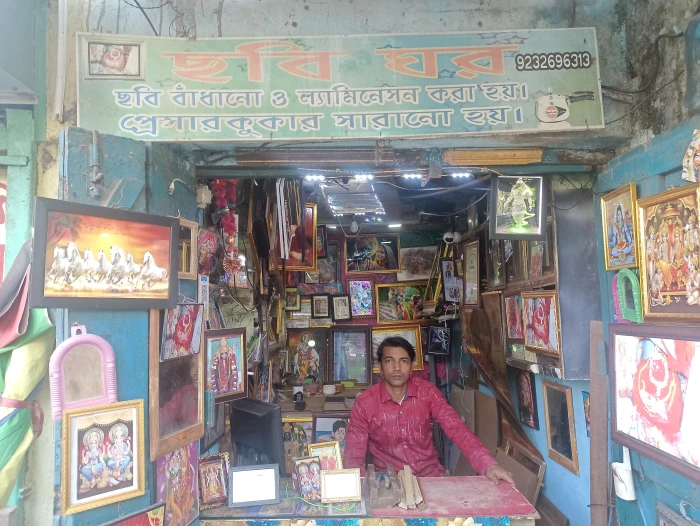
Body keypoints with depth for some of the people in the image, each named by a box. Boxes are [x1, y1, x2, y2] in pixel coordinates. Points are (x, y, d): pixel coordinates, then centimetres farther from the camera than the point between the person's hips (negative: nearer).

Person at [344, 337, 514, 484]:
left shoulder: (427, 391, -4)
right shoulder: (364, 403, -10)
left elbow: (456, 429, -14)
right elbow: (353, 455, -9)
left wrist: (488, 464, -28)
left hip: (430, 475, 2)